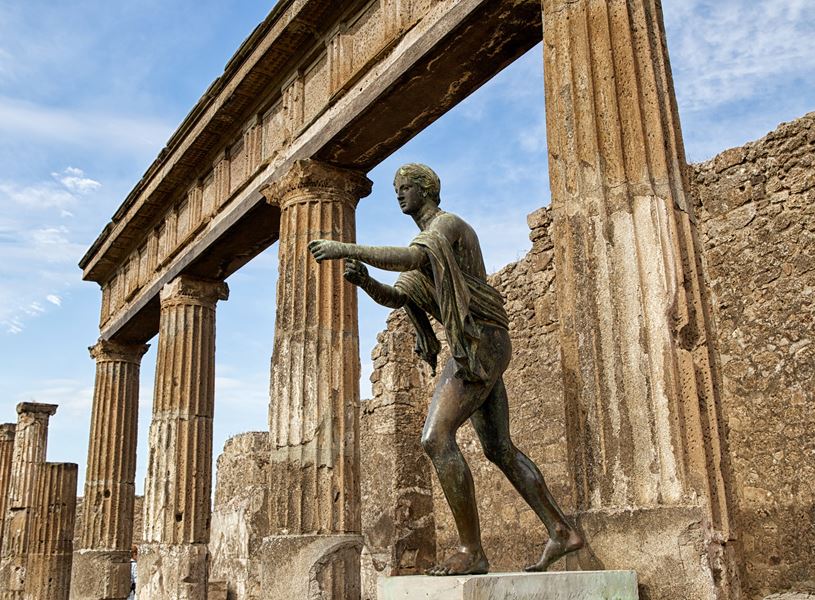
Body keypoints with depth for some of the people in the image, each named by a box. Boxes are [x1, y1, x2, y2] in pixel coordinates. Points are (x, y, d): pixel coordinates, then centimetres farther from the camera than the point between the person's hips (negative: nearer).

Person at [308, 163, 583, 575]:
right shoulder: (427, 240, 24)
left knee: (436, 438, -18)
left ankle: (471, 551, -15)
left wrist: (345, 248, -31)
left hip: (479, 342, -11)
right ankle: (561, 532, 18)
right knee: (499, 450, 12)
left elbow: (410, 259, -28)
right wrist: (365, 281, -9)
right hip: (475, 349, 11)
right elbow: (396, 296, 12)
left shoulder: (447, 223, -5)